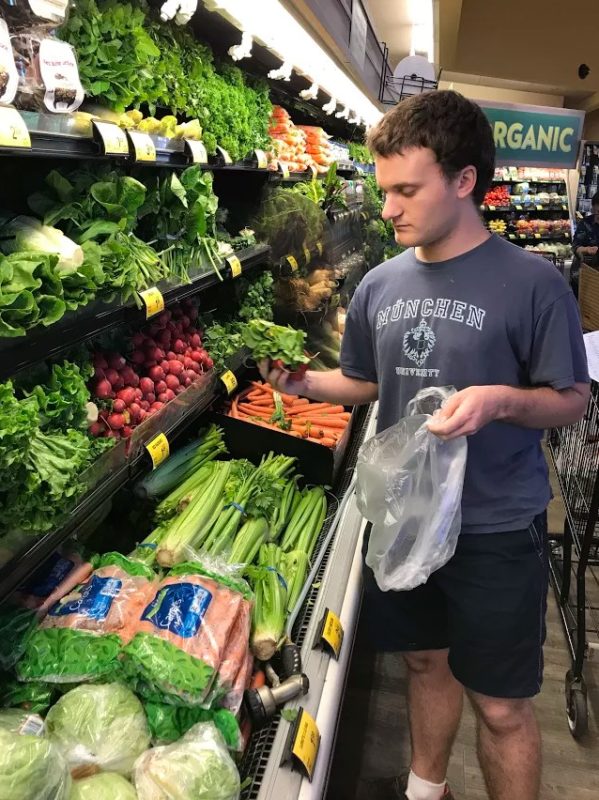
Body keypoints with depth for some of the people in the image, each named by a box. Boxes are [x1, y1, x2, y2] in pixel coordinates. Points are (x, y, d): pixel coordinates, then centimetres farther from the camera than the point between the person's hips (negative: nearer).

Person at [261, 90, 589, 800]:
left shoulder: (530, 283, -13)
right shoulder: (380, 284, 1)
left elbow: (571, 400, -7)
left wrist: (500, 400, -26)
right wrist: (305, 383, -5)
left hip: (496, 528, -4)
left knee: (500, 707, 10)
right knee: (426, 660, 24)